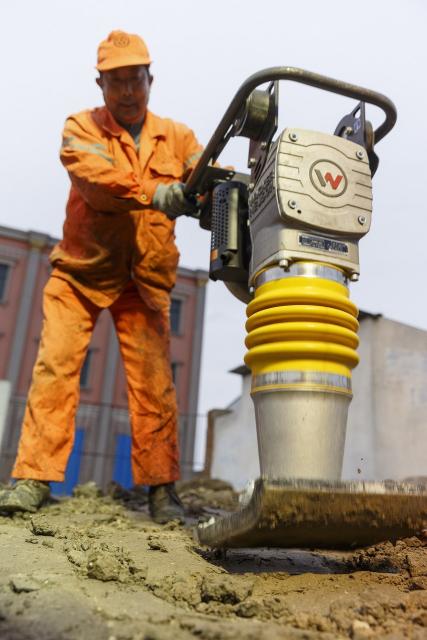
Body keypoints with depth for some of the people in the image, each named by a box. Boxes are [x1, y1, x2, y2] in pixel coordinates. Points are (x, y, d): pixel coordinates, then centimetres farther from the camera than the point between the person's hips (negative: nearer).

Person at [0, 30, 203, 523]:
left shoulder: (176, 137, 10)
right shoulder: (81, 128, 3)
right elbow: (95, 178, -18)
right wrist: (153, 194, -35)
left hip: (145, 282, 1)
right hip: (80, 273, 0)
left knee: (153, 380, -5)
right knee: (54, 366, -8)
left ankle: (161, 487, 2)